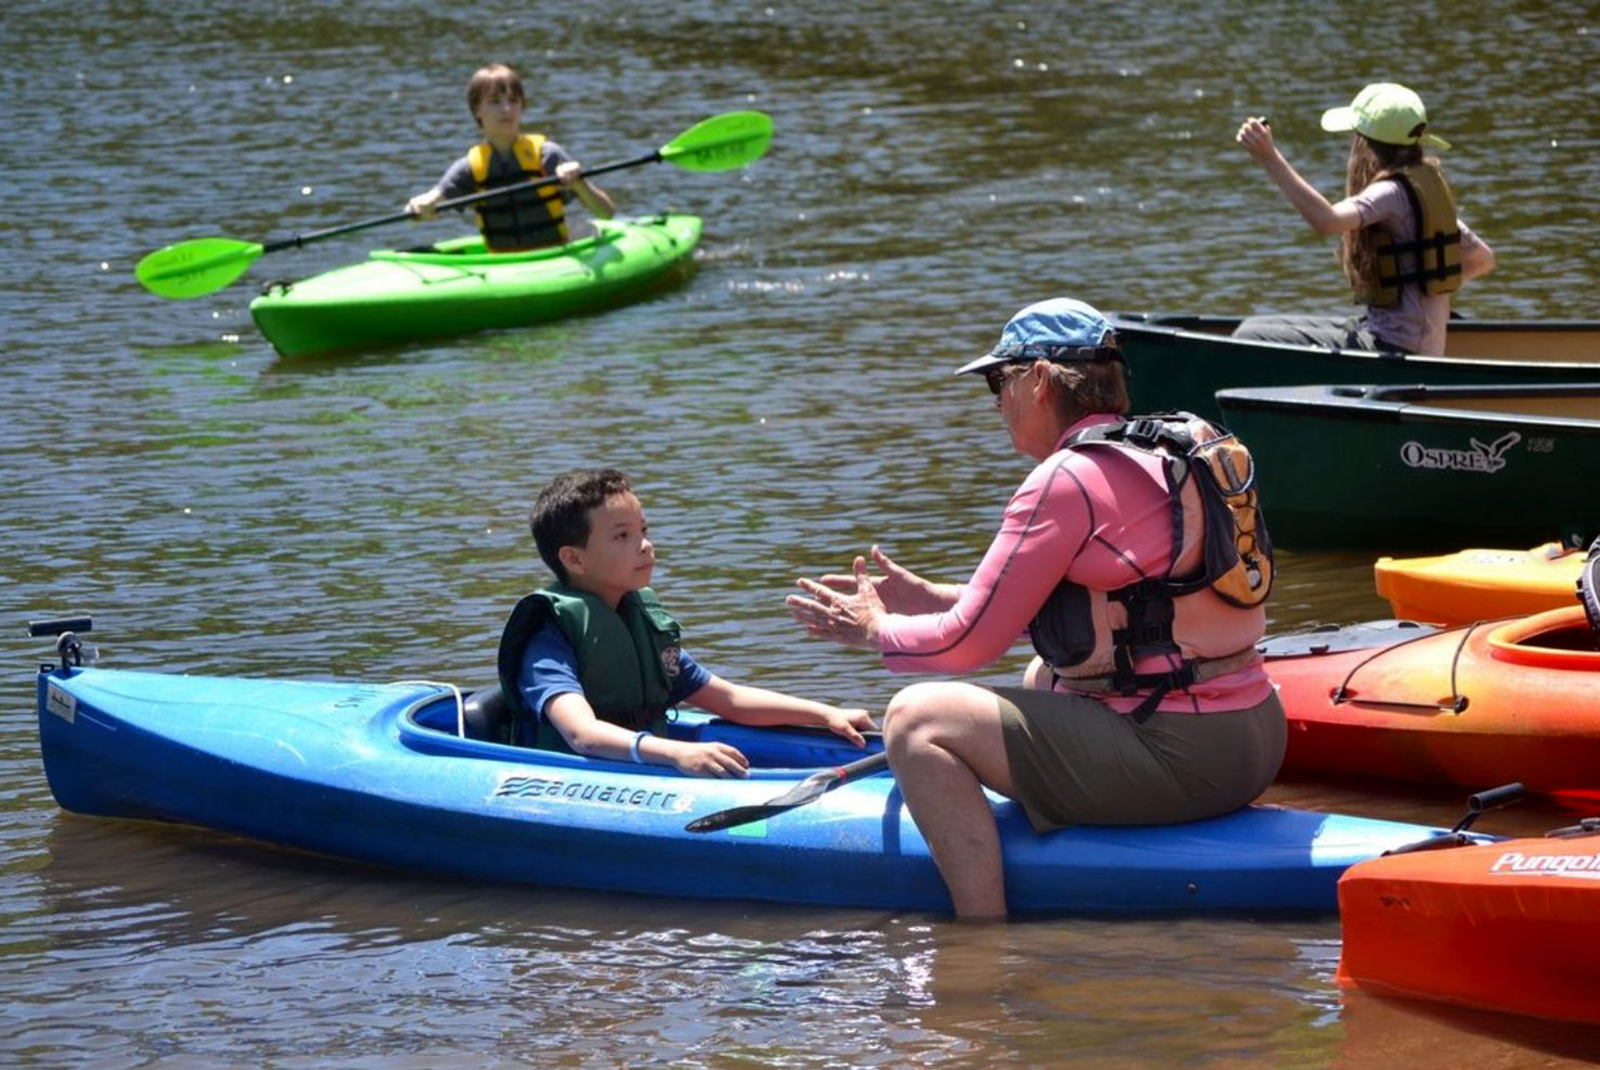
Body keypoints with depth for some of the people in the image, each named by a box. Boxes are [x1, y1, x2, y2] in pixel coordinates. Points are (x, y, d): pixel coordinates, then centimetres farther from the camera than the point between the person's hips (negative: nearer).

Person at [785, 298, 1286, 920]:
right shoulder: (1156, 455, 14)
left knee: (917, 719, -8)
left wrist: (876, 631, 9)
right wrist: (928, 598, 25)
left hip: (1176, 761, -10)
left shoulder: (1067, 481, -14)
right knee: (1044, 676, 36)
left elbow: (970, 642, -10)